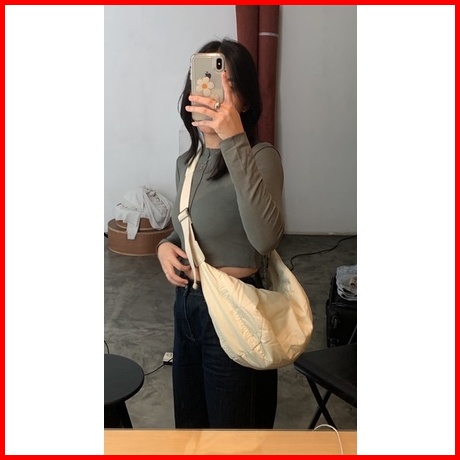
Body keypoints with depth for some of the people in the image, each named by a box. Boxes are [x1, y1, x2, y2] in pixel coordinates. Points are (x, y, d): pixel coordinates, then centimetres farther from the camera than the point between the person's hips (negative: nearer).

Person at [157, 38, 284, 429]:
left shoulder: (261, 157, -18)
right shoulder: (187, 162, 5)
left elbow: (265, 238, -37)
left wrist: (235, 142, -41)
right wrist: (166, 246, -3)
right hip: (187, 304, 7)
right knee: (190, 420, 23)